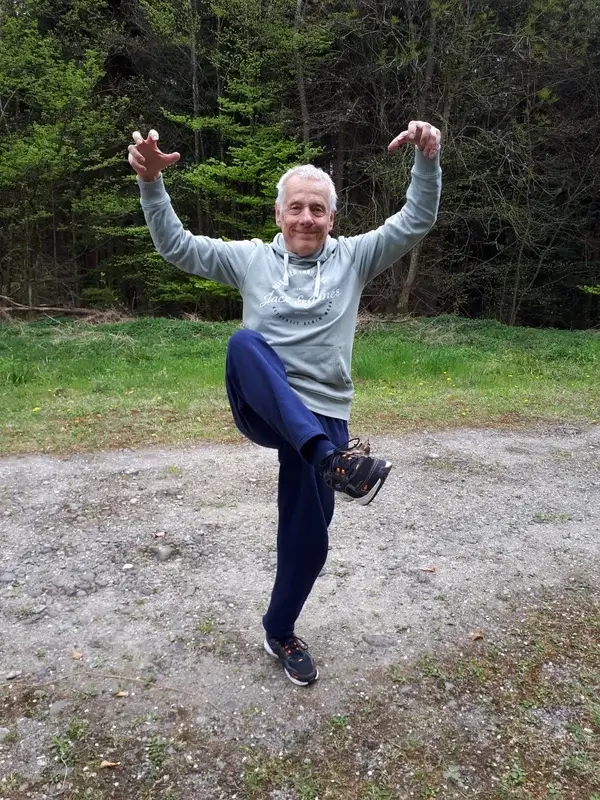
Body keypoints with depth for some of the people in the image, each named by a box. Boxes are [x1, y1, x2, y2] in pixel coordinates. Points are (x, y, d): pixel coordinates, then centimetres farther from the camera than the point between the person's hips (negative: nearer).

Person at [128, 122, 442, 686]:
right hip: (260, 409, -1)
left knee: (308, 541, 6)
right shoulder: (251, 258, 9)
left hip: (321, 418, 1)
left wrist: (427, 160, -16)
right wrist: (151, 182, -8)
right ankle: (333, 458, -45)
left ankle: (280, 632, 35)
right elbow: (176, 246, 6)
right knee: (245, 340, -35)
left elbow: (415, 223, 0)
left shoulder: (354, 257, 8)